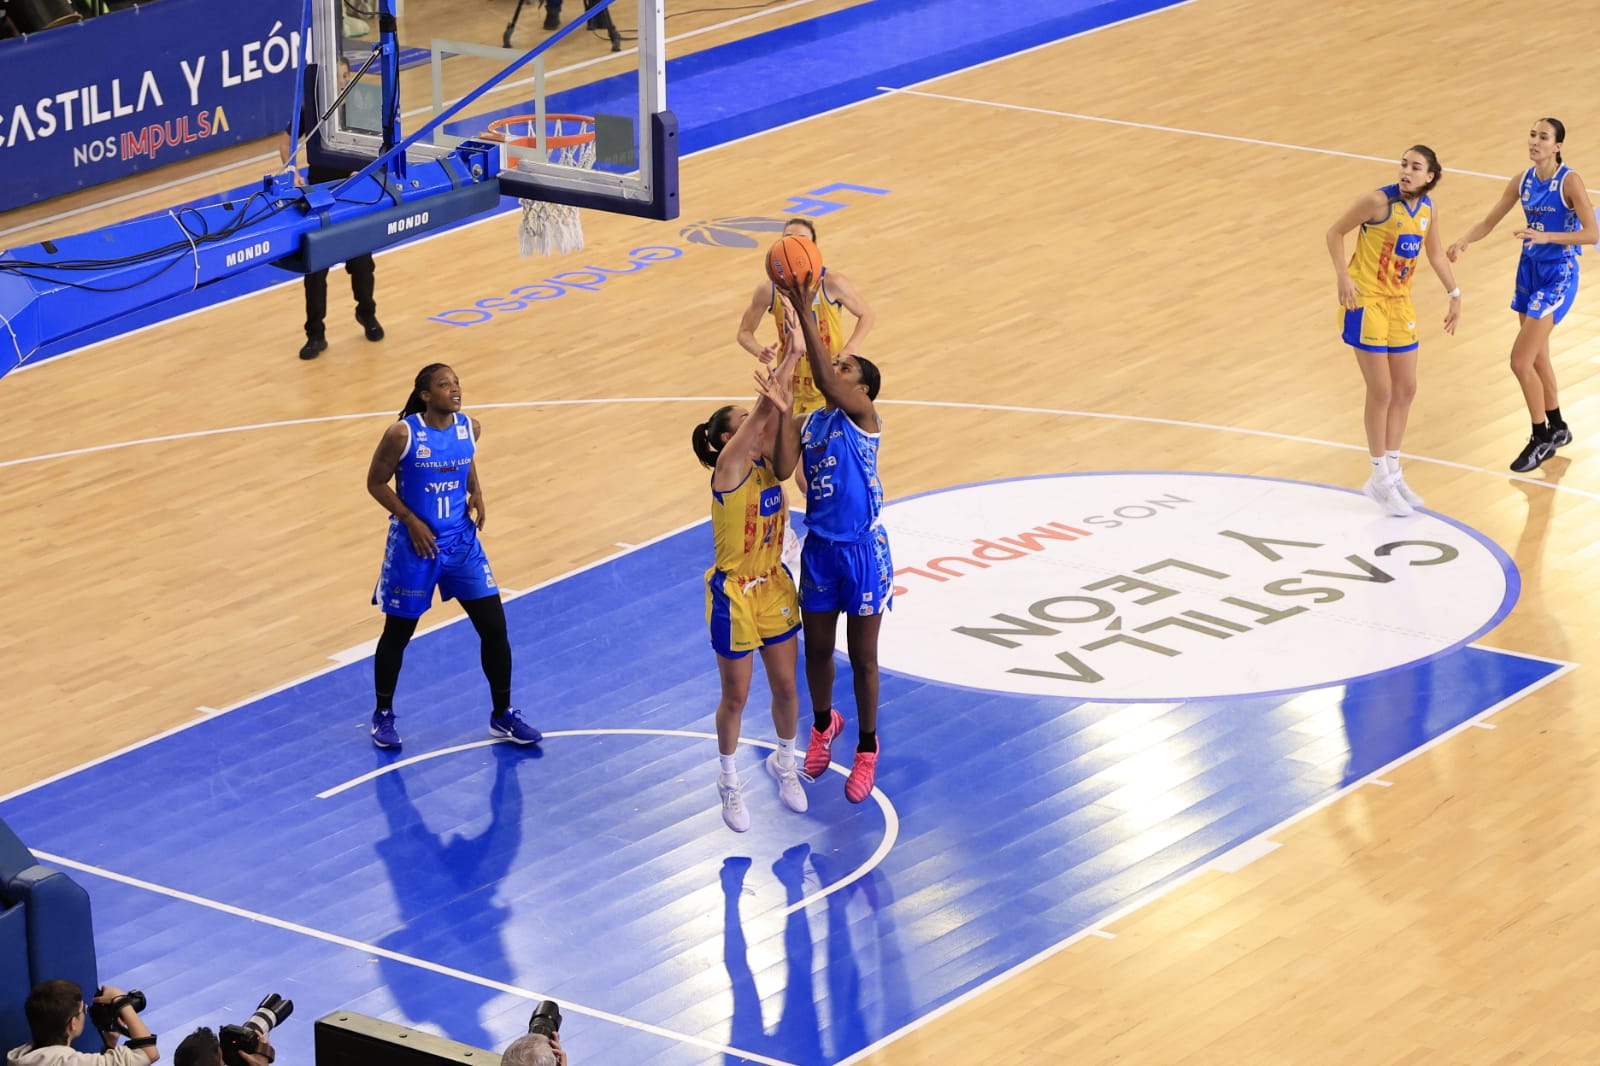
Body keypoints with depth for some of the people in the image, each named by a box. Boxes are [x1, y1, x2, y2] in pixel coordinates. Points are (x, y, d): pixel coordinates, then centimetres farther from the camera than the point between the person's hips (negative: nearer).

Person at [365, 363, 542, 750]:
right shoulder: (402, 435, -19)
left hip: (462, 543, 4)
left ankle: (503, 715, 20)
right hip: (414, 545, -4)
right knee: (397, 633, 11)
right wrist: (411, 521, -17)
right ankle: (383, 715, 32)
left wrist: (477, 493, -2)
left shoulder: (470, 428, -5)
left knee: (494, 627, 3)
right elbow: (376, 483, -9)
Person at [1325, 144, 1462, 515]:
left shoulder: (1429, 208, 0)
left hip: (1400, 303, 7)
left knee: (1406, 389, 11)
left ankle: (1392, 473, 25)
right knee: (1381, 391, -4)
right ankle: (1380, 480, 9)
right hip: (1366, 301, -7)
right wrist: (1343, 276, -21)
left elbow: (1435, 254, 16)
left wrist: (1454, 295, 13)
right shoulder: (1379, 201, -19)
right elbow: (1335, 232, -10)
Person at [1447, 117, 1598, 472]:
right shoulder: (1523, 181, 2)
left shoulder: (1569, 181, -17)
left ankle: (1541, 438, 7)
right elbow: (1488, 223, 6)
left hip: (1558, 276, -7)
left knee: (1521, 361, -10)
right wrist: (1463, 242, -14)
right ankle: (1557, 428, 37)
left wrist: (1545, 236, -31)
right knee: (1537, 358, 17)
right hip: (1530, 270, 7)